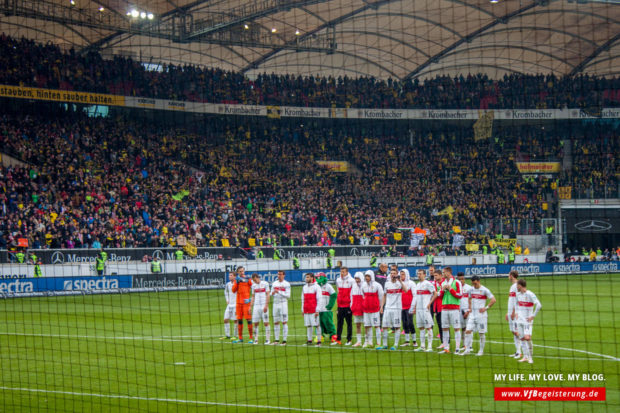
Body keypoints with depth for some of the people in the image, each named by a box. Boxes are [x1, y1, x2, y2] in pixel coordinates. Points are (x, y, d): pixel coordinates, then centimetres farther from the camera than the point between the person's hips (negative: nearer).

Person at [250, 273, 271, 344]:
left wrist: (266, 305, -11)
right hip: (256, 306, 4)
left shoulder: (265, 284, 0)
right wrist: (250, 306, 10)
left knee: (266, 323, -4)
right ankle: (256, 339, 5)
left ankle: (267, 339, 0)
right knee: (255, 323, 0)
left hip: (263, 306, -4)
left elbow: (267, 295, -3)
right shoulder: (253, 286, 13)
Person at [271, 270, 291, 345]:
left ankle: (284, 340, -5)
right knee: (276, 322, 6)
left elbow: (288, 295, -9)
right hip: (275, 304, 5)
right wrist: (273, 293, -7)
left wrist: (279, 292, -16)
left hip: (283, 304, -5)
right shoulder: (274, 283, 13)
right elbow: (271, 294, 16)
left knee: (284, 322, -5)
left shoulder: (286, 284, -3)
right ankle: (277, 339, 11)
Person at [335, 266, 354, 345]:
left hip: (348, 305, -5)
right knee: (339, 323, 6)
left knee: (349, 323, 2)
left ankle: (349, 340, 6)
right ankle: (338, 339, 8)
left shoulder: (351, 281, -6)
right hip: (340, 305, 5)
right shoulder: (338, 280, 10)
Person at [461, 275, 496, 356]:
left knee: (481, 333, 1)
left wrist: (486, 308, -12)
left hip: (481, 315, -5)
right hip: (472, 314, 5)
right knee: (468, 331, -5)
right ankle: (467, 349, 0)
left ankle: (481, 351, 12)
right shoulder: (471, 290, 8)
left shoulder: (484, 290, -9)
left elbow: (493, 300, -9)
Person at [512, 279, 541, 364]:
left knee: (527, 338, -17)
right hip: (519, 320, 7)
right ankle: (525, 356, 13)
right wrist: (516, 313, 17)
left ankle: (530, 357, -8)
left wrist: (533, 316, -18)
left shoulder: (530, 295, -13)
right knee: (522, 338, 6)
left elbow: (539, 305, -19)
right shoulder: (518, 294, 9)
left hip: (527, 320, -7)